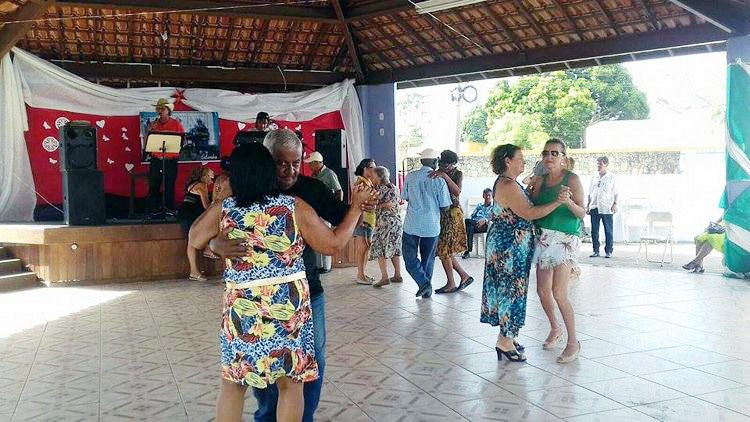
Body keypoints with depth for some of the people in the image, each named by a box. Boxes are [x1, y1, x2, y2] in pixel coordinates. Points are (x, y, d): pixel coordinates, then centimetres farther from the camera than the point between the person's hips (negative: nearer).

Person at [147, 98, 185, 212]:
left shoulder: (176, 123, 2)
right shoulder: (153, 124, 10)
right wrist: (151, 130, -8)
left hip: (171, 161, -2)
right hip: (156, 160, 2)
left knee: (169, 188, 1)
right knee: (153, 188, 2)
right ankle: (151, 212, 8)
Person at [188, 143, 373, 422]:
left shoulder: (222, 210, -3)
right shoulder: (294, 207, -7)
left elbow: (194, 241, 15)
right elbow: (333, 244, -1)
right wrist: (357, 205, 9)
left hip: (244, 308, 1)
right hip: (290, 304, -1)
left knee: (232, 384, 17)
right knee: (290, 383, 13)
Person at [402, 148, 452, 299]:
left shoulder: (410, 177, -4)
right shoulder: (439, 180, -8)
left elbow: (405, 198, 7)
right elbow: (445, 206, -6)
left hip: (412, 225, 0)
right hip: (431, 226, 0)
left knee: (410, 257, 10)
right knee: (428, 258, 16)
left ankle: (424, 282, -8)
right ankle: (427, 290, 22)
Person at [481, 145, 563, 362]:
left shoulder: (506, 183, 15)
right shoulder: (508, 185, -20)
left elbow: (523, 206, 21)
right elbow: (528, 213, -24)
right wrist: (557, 202, -26)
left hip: (507, 245, 11)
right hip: (509, 245, -11)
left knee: (507, 288, 14)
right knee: (512, 289, -4)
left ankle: (507, 336, 23)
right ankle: (505, 341, 3)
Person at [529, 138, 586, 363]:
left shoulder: (572, 179, -5)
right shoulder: (540, 181, 10)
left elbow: (582, 213, -9)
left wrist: (569, 202, -27)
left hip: (565, 238, -6)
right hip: (544, 237, 6)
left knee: (559, 293, -12)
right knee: (542, 290, 9)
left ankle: (573, 342, 1)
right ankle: (555, 328, 34)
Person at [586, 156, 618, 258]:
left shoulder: (611, 177, 3)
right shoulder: (594, 177, 14)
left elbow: (615, 193, 4)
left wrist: (615, 204, -7)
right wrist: (587, 205, 12)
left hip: (606, 208, -4)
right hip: (594, 207, 4)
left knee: (608, 231, -1)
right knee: (594, 231, 4)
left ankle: (608, 251, 7)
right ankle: (596, 251, 12)